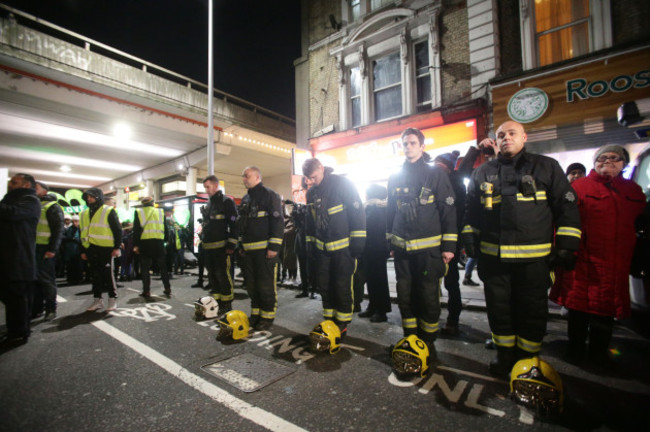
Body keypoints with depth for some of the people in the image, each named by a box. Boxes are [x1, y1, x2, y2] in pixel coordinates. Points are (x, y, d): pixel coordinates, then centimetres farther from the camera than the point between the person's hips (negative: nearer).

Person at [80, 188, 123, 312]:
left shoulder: (109, 211, -3)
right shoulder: (84, 214, 16)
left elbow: (117, 230, -6)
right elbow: (82, 233, 21)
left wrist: (117, 247, -11)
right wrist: (83, 250, 16)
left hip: (105, 249, -6)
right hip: (91, 249, 6)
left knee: (108, 274, -2)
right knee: (95, 275, 12)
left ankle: (113, 299, 8)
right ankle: (97, 300, 21)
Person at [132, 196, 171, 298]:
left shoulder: (139, 212, 3)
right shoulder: (161, 212, 8)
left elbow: (136, 230, -1)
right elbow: (165, 228, 7)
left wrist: (135, 245, 1)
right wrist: (165, 241, 12)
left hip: (145, 242, -2)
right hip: (159, 242, 2)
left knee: (145, 268, 6)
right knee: (162, 267, 11)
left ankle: (146, 291, 6)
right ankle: (167, 289, 14)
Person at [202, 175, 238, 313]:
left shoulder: (227, 202, -7)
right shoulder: (209, 204, 19)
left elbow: (234, 225, -14)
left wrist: (231, 244, -18)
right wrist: (204, 242, 21)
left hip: (221, 247, -8)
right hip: (208, 247, 9)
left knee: (223, 275, -5)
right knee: (212, 275, 14)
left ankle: (227, 304, 6)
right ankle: (216, 301, 26)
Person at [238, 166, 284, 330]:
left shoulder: (270, 195, -7)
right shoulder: (245, 199, 18)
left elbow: (278, 221, -14)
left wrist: (274, 247, -18)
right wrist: (241, 245, 20)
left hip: (265, 249, -8)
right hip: (248, 249, 8)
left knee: (266, 285, -1)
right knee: (251, 284, 14)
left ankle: (268, 316, 13)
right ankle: (255, 313, 28)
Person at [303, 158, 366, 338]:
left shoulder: (342, 184, -11)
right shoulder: (311, 192, 8)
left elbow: (358, 213, -11)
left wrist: (357, 243, -12)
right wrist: (311, 243, 18)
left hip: (343, 247, -6)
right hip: (322, 247, 6)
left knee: (342, 286, 1)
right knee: (324, 285, 11)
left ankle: (343, 323, 19)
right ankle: (329, 320, 28)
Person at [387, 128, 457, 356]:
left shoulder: (436, 174, -1)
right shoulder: (395, 178, 11)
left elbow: (449, 211, -3)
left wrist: (448, 246, -6)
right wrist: (391, 241, 17)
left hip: (428, 247, -3)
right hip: (402, 248, 4)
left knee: (428, 296, 4)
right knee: (405, 295, 10)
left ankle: (428, 341, 23)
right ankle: (410, 338, 27)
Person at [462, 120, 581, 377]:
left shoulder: (546, 167, 5)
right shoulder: (483, 173, 11)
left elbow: (567, 207, 4)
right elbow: (471, 209, 17)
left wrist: (566, 245, -3)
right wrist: (469, 236, 9)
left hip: (534, 258, -2)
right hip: (493, 257, 2)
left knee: (532, 311, 10)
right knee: (499, 308, 12)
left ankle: (527, 359, 30)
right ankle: (505, 355, 31)